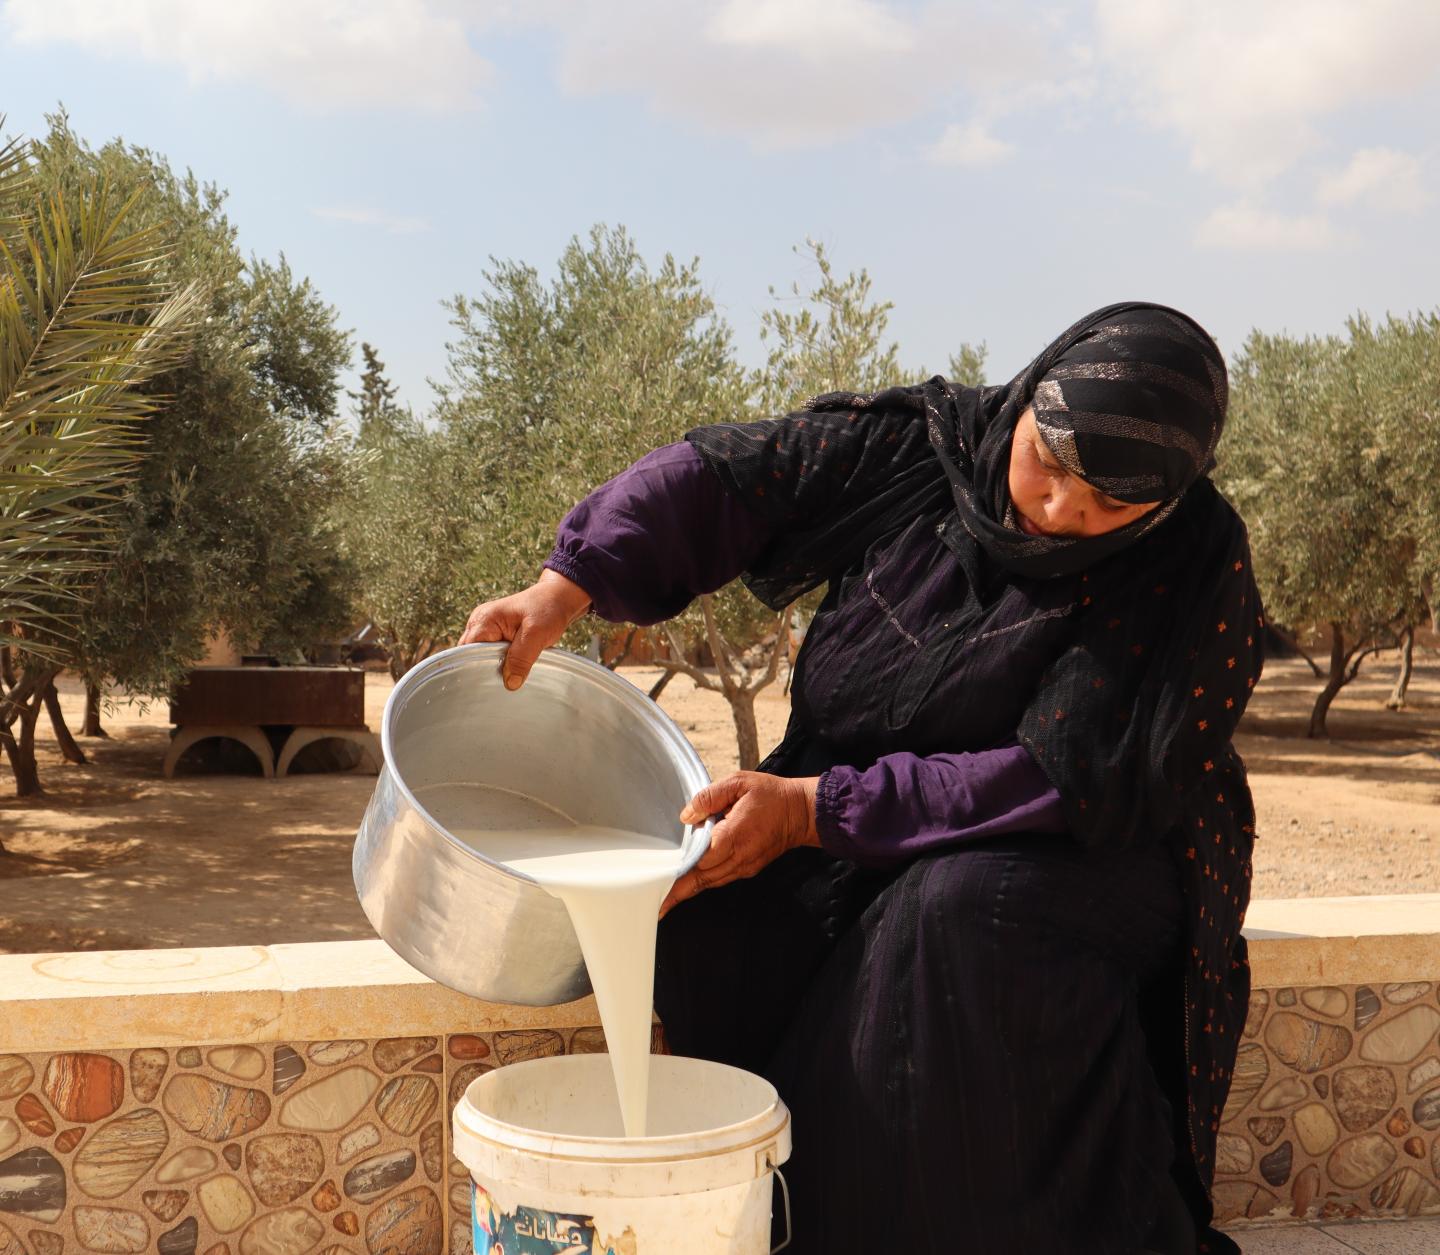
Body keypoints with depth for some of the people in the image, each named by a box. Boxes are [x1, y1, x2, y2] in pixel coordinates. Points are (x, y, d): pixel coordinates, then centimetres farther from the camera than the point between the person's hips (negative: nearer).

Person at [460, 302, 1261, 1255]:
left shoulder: (1195, 574, -17)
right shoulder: (923, 444, -7)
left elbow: (1066, 785, -23)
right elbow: (722, 477, -3)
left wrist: (813, 807, -26)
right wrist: (566, 589, -20)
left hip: (1084, 855, -4)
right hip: (855, 835, 4)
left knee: (963, 918, -36)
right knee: (720, 912, -22)